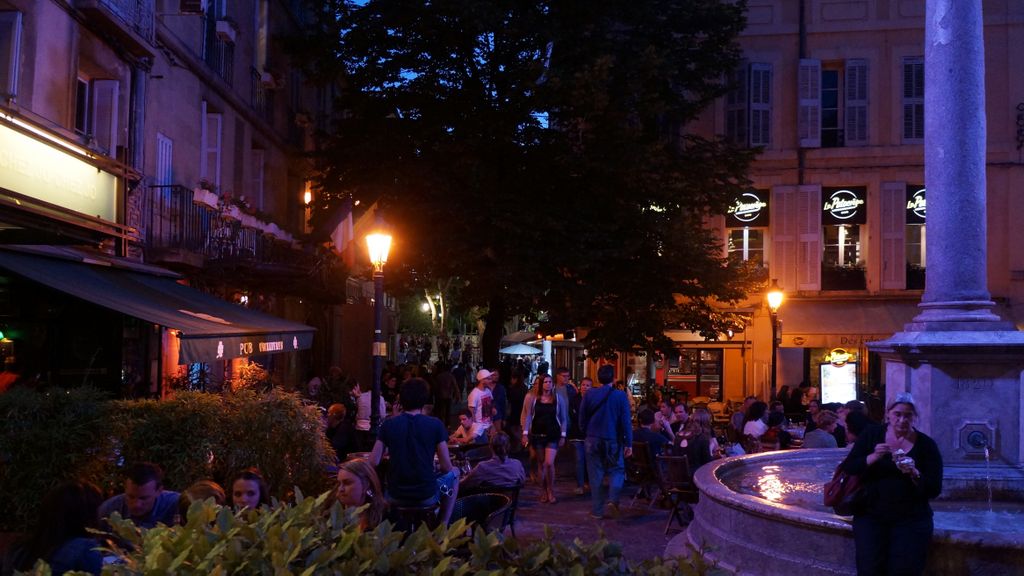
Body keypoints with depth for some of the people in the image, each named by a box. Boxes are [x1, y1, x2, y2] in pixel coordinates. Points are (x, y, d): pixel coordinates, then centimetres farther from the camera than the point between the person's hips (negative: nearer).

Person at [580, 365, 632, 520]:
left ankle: (597, 510, 9)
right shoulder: (620, 396, -7)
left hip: (593, 439, 2)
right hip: (614, 441, -1)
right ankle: (613, 499, -10)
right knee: (617, 470, 13)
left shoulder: (589, 395, -2)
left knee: (595, 475, 8)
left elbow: (582, 419, 3)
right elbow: (626, 421, -7)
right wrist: (628, 443, -3)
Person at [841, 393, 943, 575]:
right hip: (871, 515, 0)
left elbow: (934, 490, -3)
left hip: (911, 518, 0)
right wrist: (872, 458, -18)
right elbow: (847, 469, -2)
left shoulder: (926, 445, 1)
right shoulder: (871, 435, 3)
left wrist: (914, 473, -21)